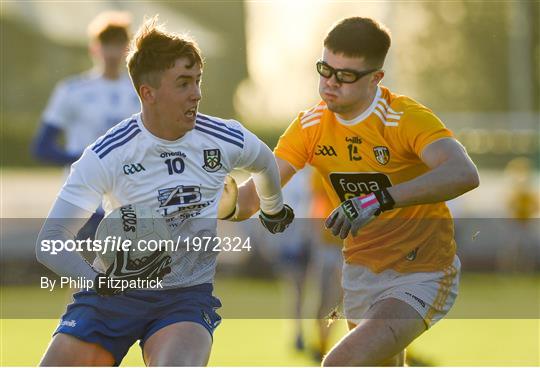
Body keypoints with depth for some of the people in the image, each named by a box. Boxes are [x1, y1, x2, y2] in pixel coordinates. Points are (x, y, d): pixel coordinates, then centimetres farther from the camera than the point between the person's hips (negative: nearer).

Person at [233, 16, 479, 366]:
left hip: (421, 276, -7)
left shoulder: (407, 119, -21)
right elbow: (253, 193, -5)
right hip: (361, 271, 7)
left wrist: (379, 199, -50)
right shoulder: (311, 126, -3)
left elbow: (464, 174, -39)